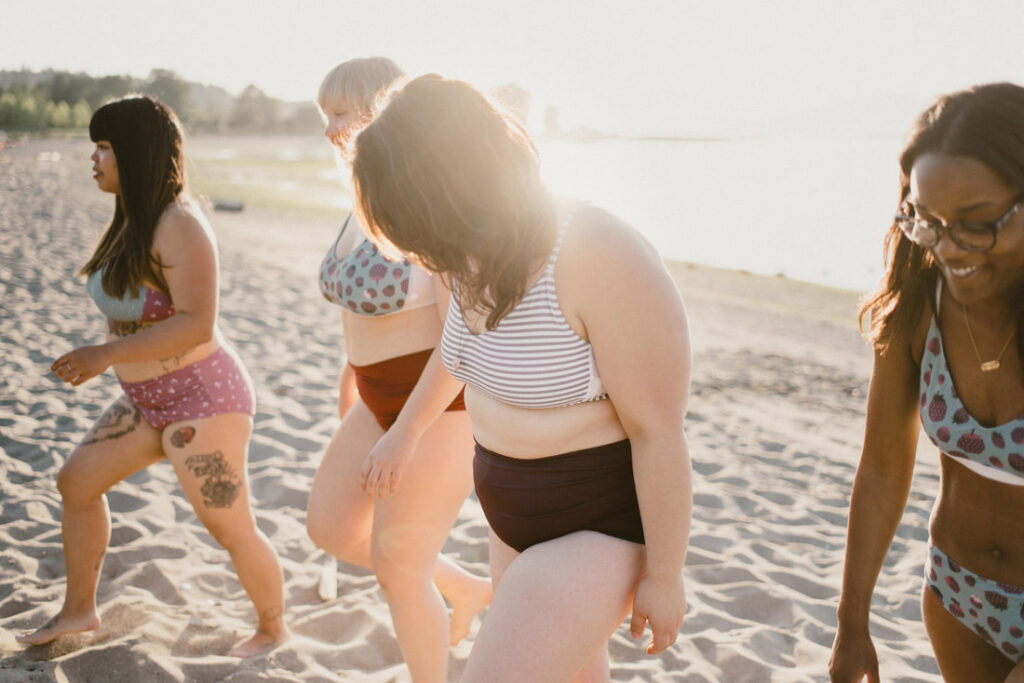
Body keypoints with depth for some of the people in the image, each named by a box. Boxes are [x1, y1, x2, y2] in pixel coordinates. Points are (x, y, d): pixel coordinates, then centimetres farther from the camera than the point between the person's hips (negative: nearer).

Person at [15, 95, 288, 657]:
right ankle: (78, 610, 32)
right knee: (76, 482, 15)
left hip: (201, 401, -9)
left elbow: (196, 324, -28)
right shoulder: (131, 219, 6)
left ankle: (273, 628, 26)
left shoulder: (179, 226, -22)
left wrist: (107, 354, -29)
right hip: (153, 401, 10)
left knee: (231, 530, 2)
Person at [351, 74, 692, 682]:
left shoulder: (602, 260, -29)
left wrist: (663, 576, -15)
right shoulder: (484, 254, -4)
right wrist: (406, 432, 31)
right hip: (516, 517, 8)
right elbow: (457, 351, 18)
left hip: (600, 528, -8)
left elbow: (660, 432, -23)